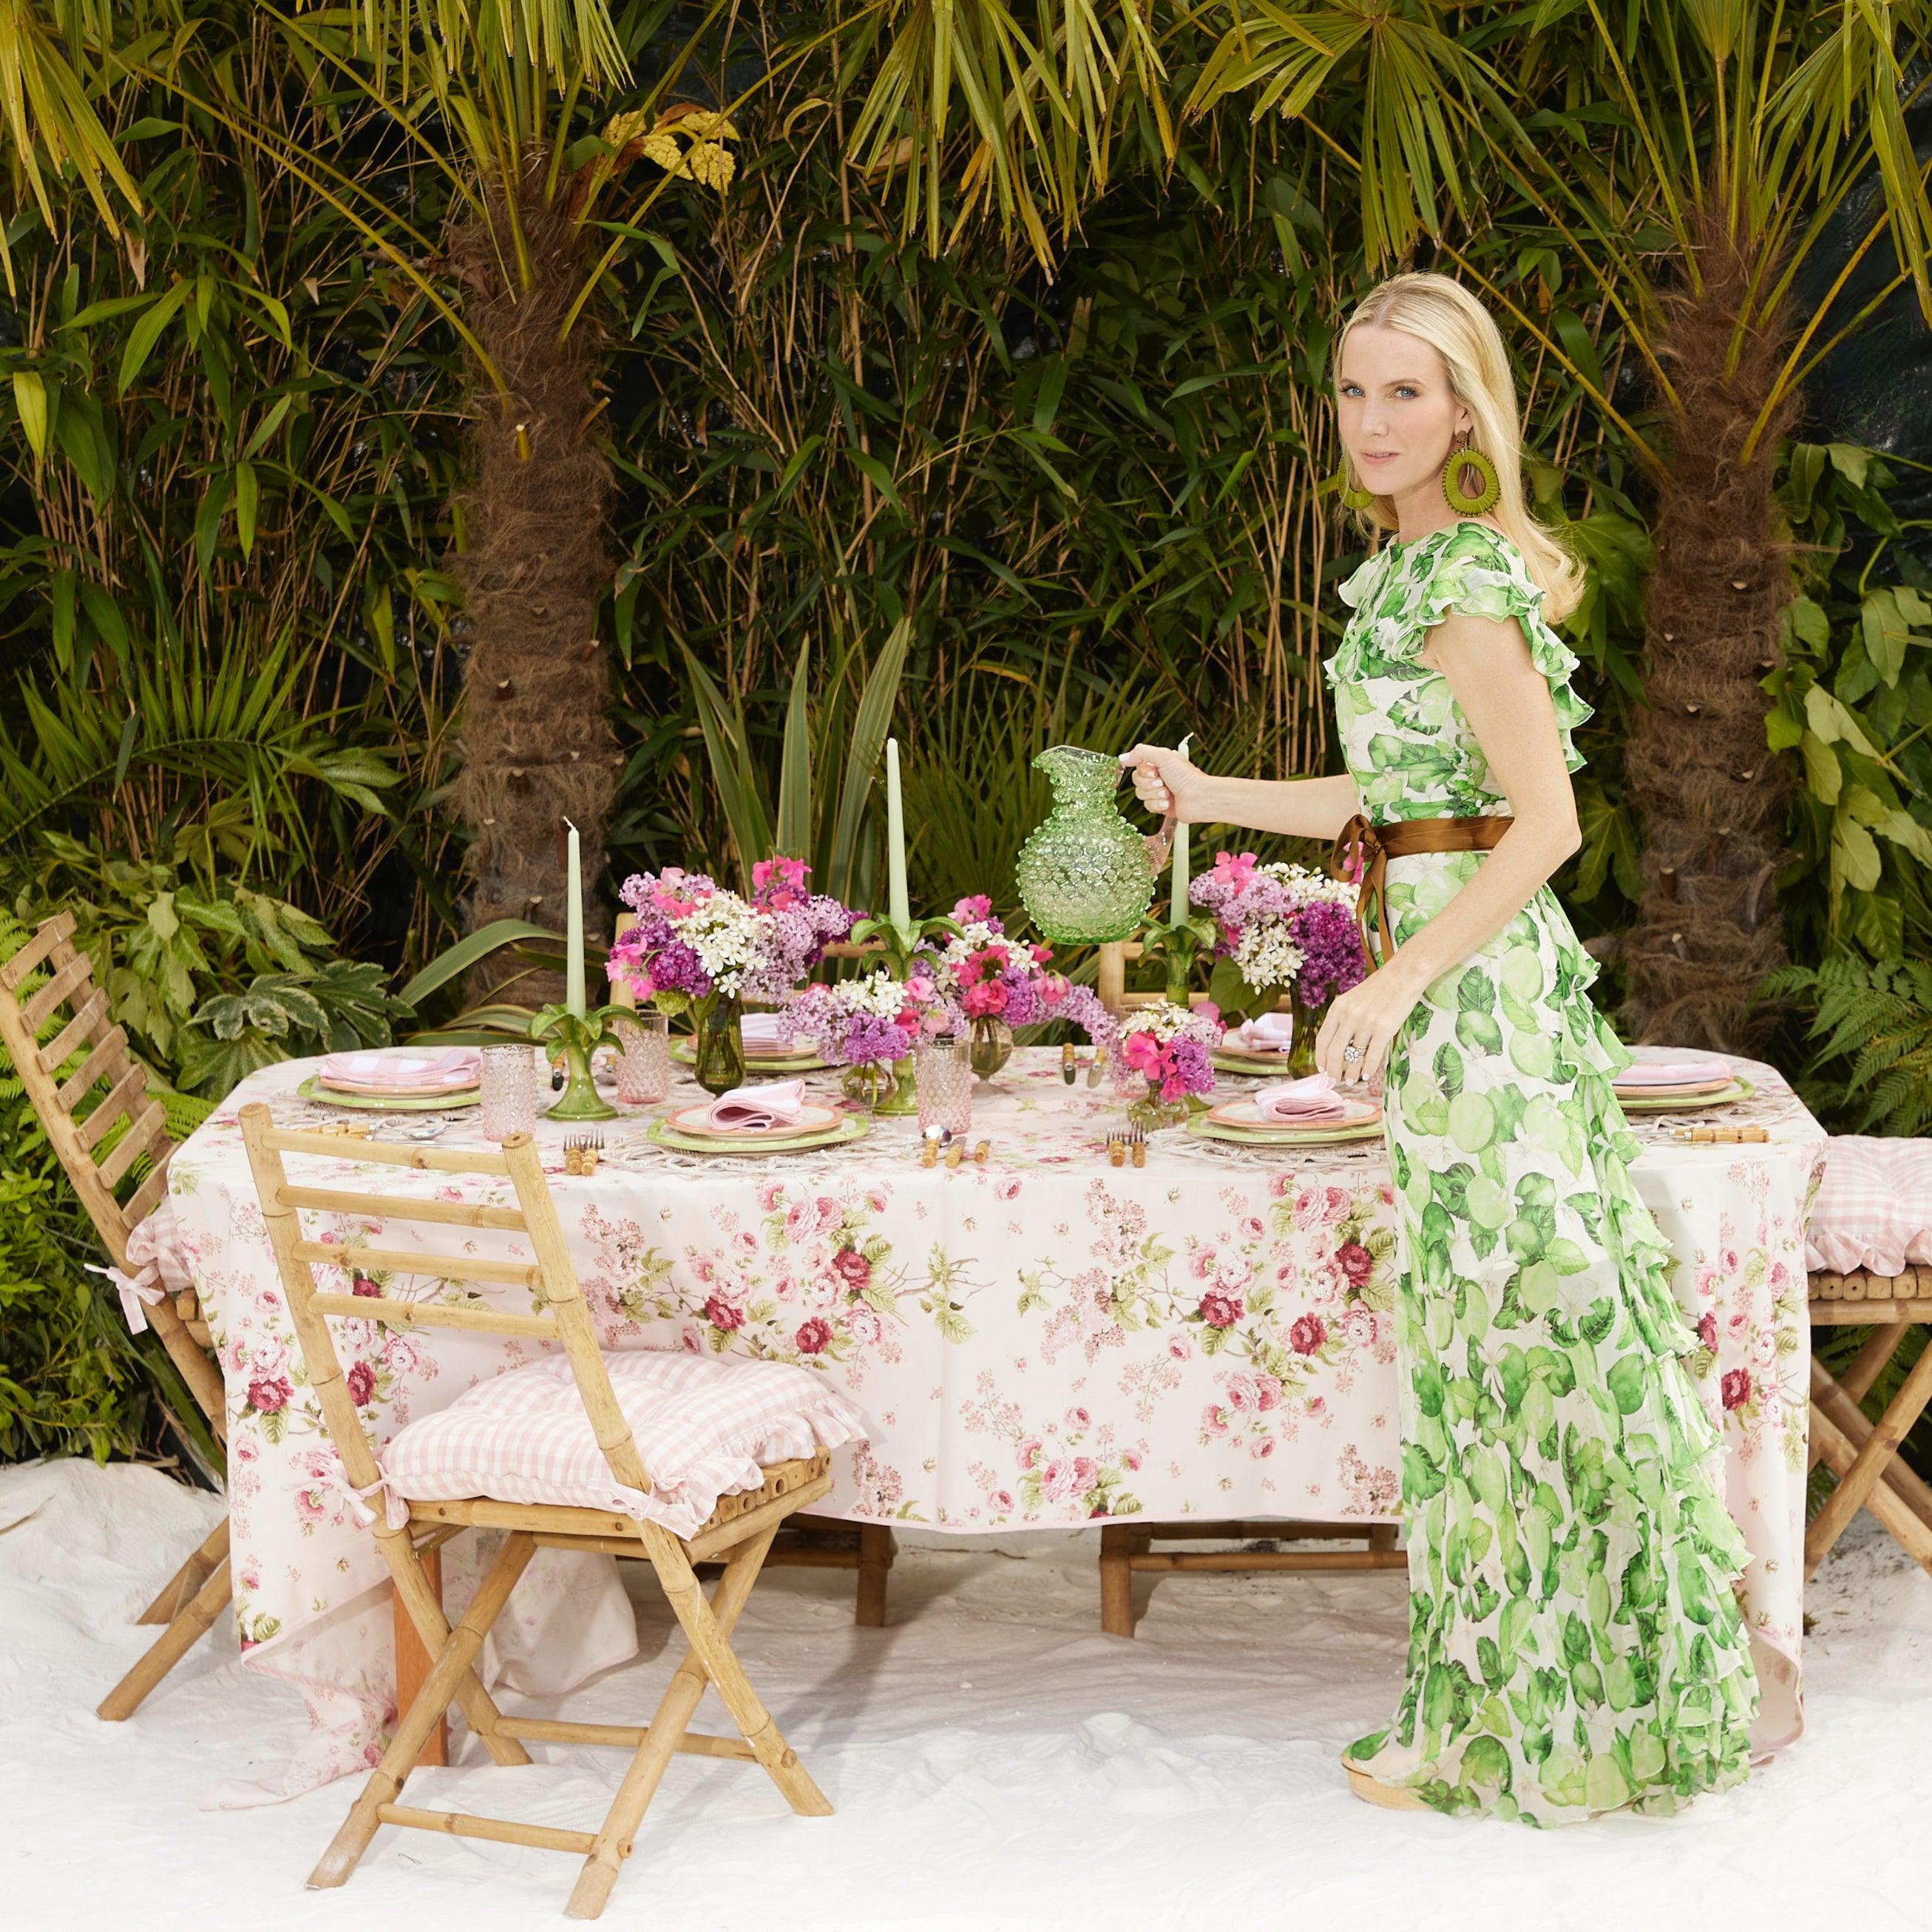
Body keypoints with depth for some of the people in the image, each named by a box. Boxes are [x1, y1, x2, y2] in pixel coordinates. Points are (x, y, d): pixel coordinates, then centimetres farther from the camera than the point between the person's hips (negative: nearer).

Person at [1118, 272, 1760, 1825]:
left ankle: (1511, 1729, 9)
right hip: (1473, 978, 10)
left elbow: (1547, 821, -19)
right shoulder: (1429, 572, 14)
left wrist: (1403, 980, -19)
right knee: (1513, 1337, 13)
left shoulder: (1462, 585, -15)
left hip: (1477, 979, -10)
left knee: (1503, 1326, -1)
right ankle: (1572, 1699, 21)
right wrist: (1207, 794, 17)